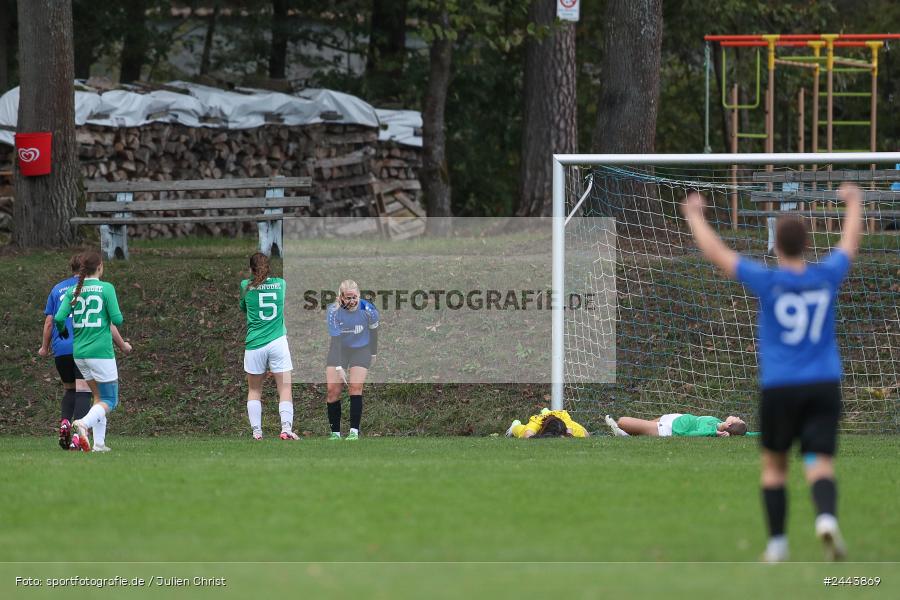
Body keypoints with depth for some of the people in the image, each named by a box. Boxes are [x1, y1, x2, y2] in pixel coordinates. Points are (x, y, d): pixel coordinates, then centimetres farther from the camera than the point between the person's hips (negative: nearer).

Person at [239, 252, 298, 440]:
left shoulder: (246, 286, 0)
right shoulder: (280, 283, 4)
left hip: (254, 345, 0)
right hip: (278, 343, 0)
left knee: (254, 390, 12)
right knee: (285, 389, -1)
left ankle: (256, 430, 7)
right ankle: (286, 427, -15)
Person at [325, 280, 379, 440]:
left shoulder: (368, 310, -20)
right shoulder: (333, 311, -21)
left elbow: (373, 331, -1)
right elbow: (336, 339, -24)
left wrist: (373, 353, 11)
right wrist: (338, 366, -29)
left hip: (361, 349, -1)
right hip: (339, 349, 1)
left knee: (355, 387, -16)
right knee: (333, 390, -8)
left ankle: (354, 431, -12)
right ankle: (335, 432, 2)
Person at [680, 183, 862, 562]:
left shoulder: (768, 282, -7)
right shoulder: (827, 277, 1)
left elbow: (715, 253, 1)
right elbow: (850, 242, 22)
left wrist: (694, 215, 16)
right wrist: (854, 203, 40)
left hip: (779, 388, -1)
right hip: (824, 386, 1)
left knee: (774, 465, 15)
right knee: (820, 465, -6)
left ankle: (777, 545, 15)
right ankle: (826, 518, -36)